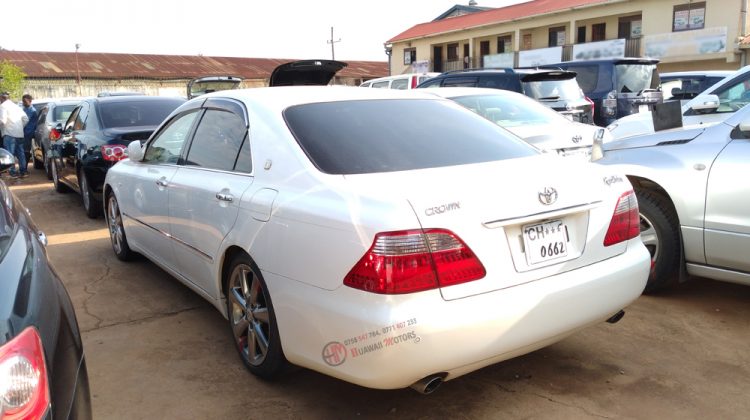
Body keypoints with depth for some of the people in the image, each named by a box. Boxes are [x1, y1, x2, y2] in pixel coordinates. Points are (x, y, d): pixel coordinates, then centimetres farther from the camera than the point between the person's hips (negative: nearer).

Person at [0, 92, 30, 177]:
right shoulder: (16, 106, 18)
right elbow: (26, 118, 15)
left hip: (9, 133, -7)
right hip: (19, 133, 7)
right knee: (20, 152, 13)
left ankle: (12, 171, -8)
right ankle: (23, 170, 17)